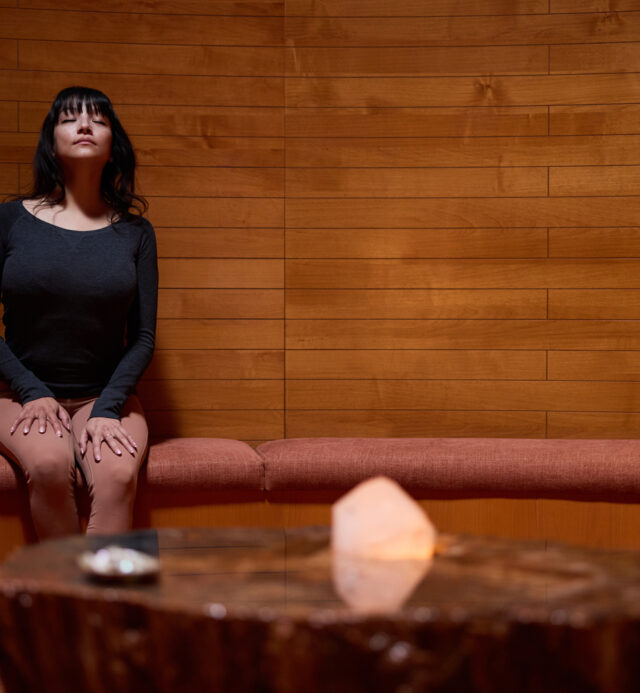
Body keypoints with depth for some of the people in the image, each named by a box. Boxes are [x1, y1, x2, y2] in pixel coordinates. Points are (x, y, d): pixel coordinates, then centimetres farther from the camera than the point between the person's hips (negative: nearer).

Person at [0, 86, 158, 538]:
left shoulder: (135, 232, 5)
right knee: (50, 465, -33)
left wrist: (108, 408, -12)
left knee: (119, 475, -31)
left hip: (107, 395, 1)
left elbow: (144, 337, 3)